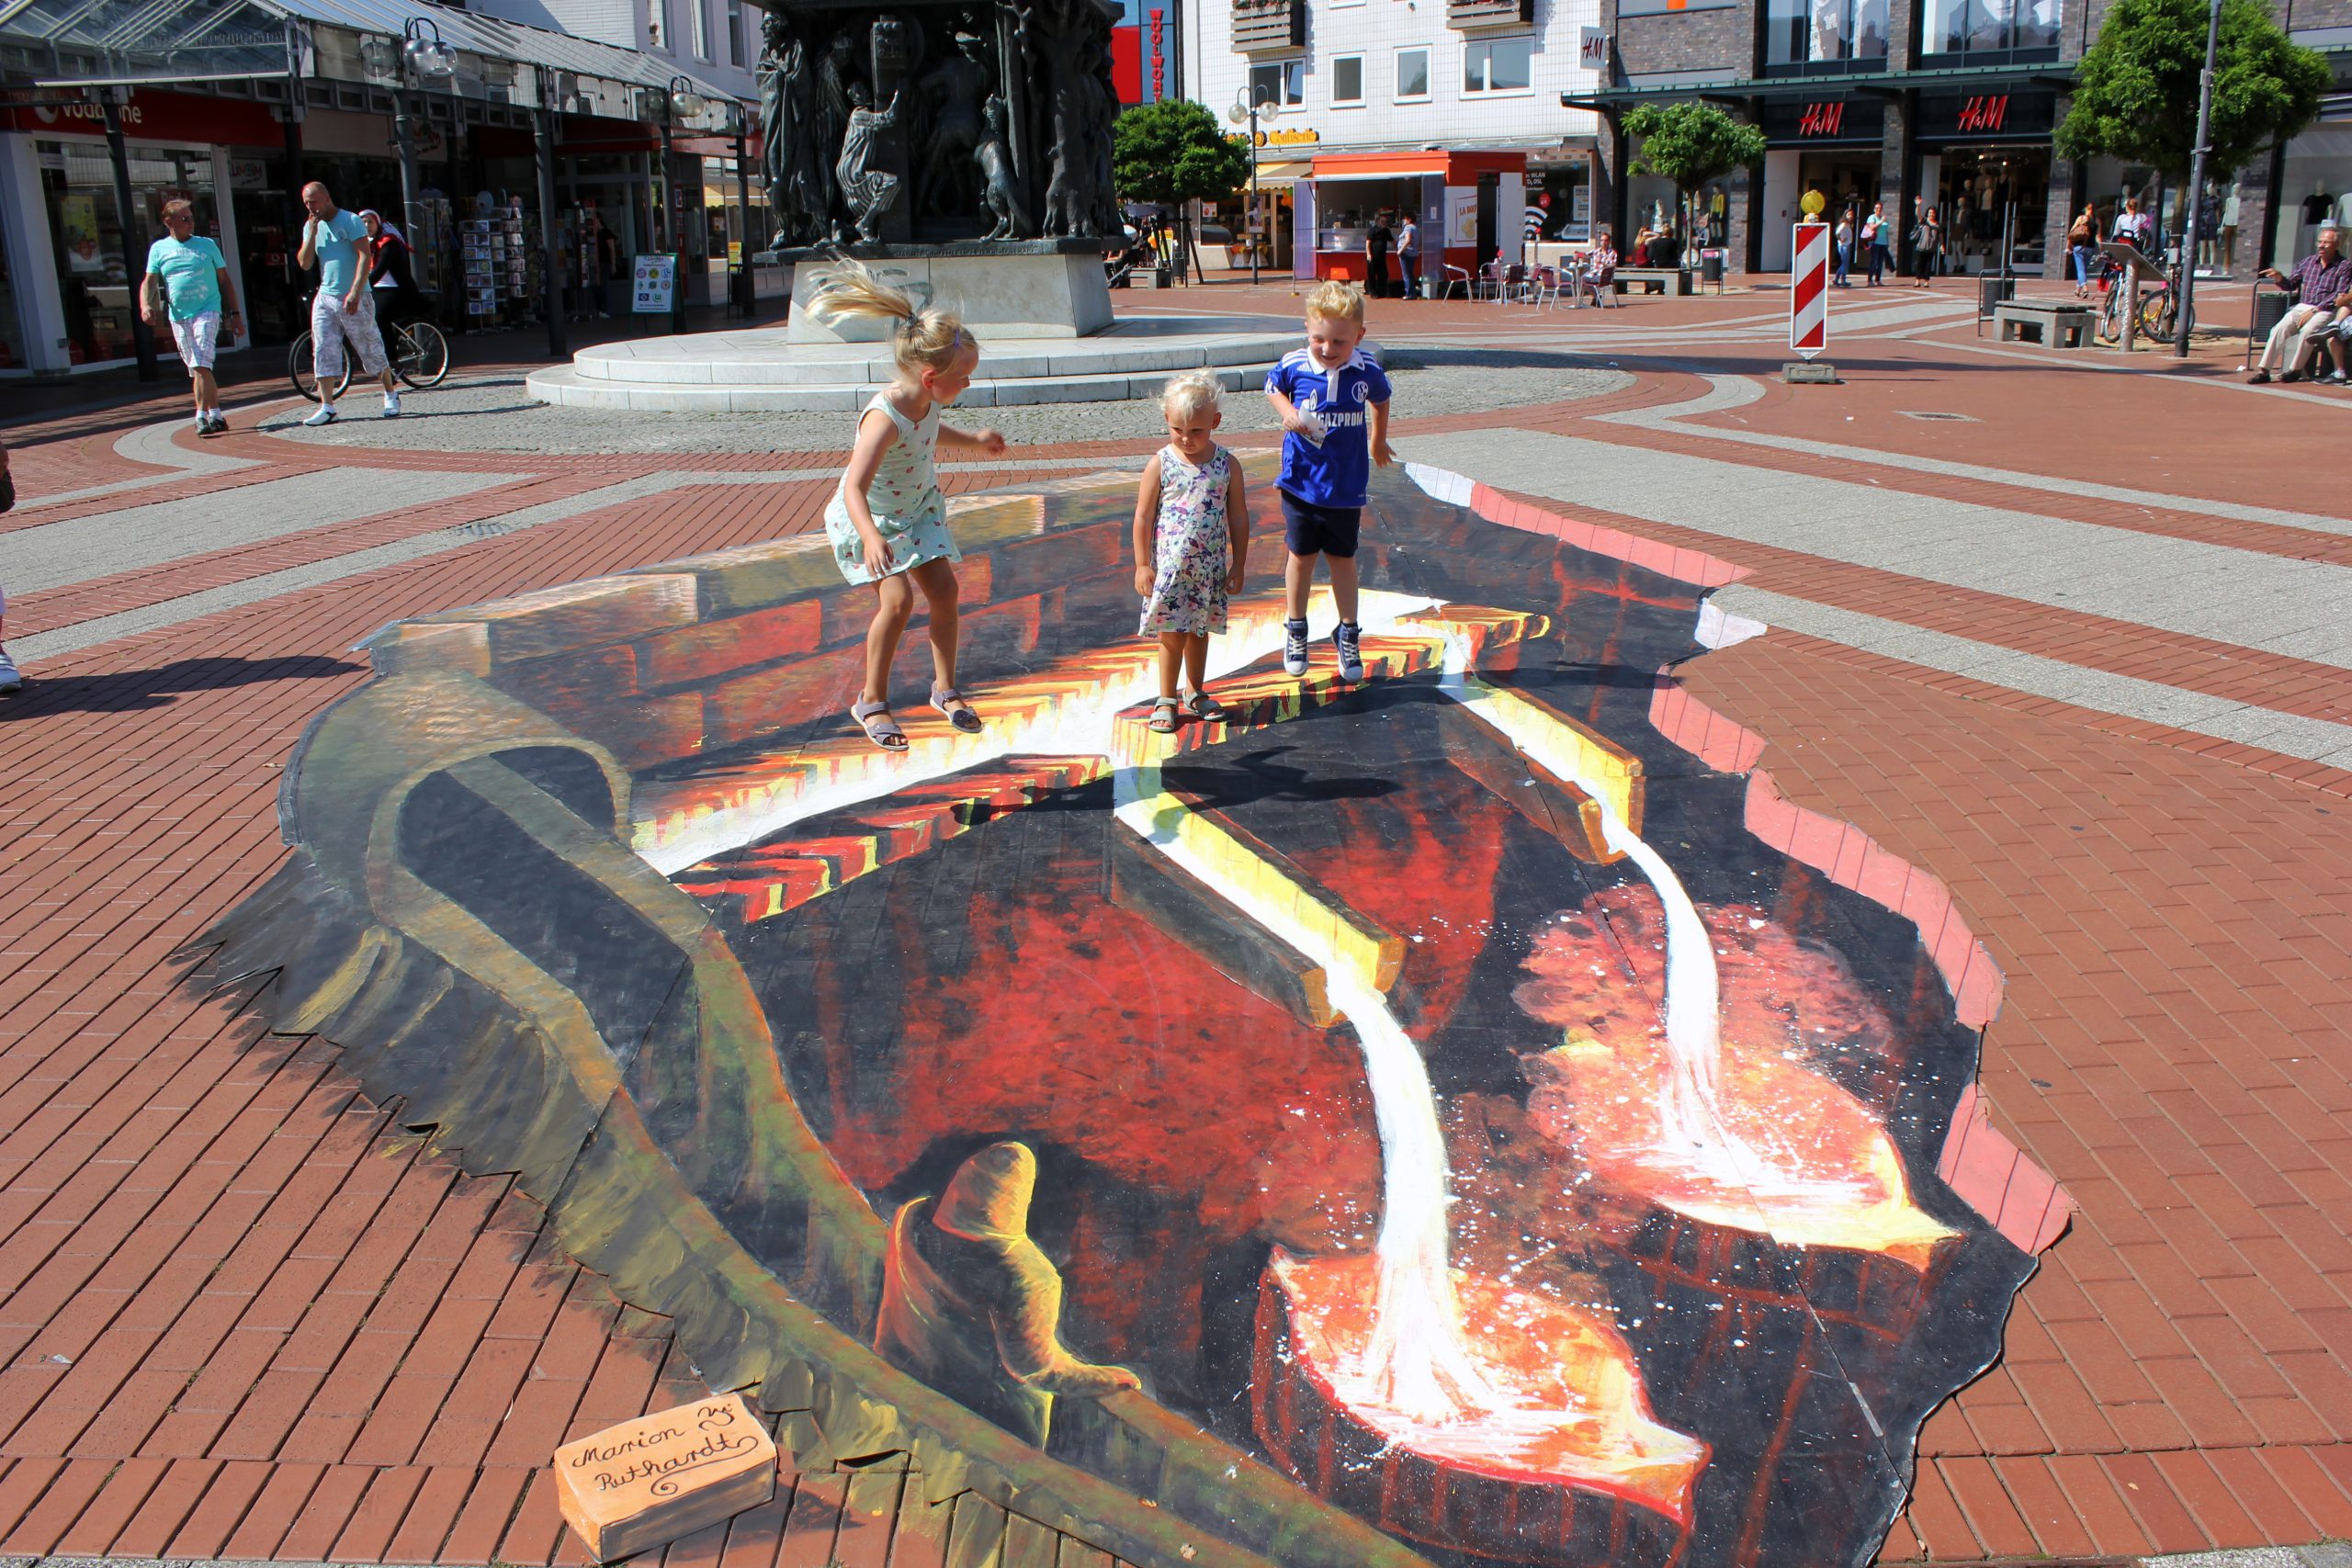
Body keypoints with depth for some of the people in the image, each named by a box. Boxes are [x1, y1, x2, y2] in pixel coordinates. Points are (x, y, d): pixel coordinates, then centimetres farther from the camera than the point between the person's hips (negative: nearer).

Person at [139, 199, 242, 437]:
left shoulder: (206, 245, 7)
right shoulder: (159, 249, 8)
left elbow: (225, 281, 11)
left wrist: (235, 314, 7)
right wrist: (145, 305, -14)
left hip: (207, 311, -3)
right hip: (178, 317, 3)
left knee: (201, 366, -16)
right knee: (196, 370, 6)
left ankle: (202, 416, -14)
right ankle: (215, 415, 13)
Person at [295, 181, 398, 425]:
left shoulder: (350, 221, -6)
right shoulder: (311, 227, 12)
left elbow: (364, 256, -14)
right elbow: (304, 263, 5)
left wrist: (355, 292, -22)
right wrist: (312, 232, -7)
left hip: (354, 298, -5)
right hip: (325, 296, 6)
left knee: (371, 349, 4)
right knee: (323, 352, -3)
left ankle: (391, 395, 23)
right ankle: (327, 407, -5)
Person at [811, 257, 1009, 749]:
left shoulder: (926, 399, -9)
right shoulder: (884, 419, -35)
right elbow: (855, 488, -43)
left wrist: (974, 440, 20)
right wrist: (871, 538, -58)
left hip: (918, 506, 8)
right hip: (870, 518, -8)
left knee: (943, 587, -1)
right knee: (898, 599, -18)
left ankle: (945, 689, 16)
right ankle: (871, 701, 1)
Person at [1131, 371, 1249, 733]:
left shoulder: (1227, 465, -2)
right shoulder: (1160, 465, -7)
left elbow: (1238, 517, 4)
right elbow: (1143, 517, -3)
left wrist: (1237, 566, 4)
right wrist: (1143, 564, -4)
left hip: (1210, 568, 2)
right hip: (1169, 568, -2)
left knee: (1199, 632, 15)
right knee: (1171, 635, 2)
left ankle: (1195, 693, 30)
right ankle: (1166, 699, 16)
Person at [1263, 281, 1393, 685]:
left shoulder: (1367, 371, -10)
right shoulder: (1294, 365, -13)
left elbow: (1380, 401, 13)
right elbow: (1273, 387, 10)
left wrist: (1377, 442, 27)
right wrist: (1287, 412, -10)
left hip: (1346, 486, 0)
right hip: (1301, 482, 0)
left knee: (1342, 559, 11)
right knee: (1300, 557, 13)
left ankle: (1348, 634, 26)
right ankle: (1295, 630, 31)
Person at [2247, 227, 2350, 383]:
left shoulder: (2345, 266, 1)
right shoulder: (2308, 261, 15)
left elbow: (2340, 296, -8)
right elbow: (2291, 285, 18)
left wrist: (2314, 310, -18)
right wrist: (2279, 277, -5)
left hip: (2325, 311, -4)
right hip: (2302, 306, 4)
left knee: (2307, 331, -33)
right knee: (2280, 329, -24)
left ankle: (2295, 370, -19)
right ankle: (2263, 370, -29)